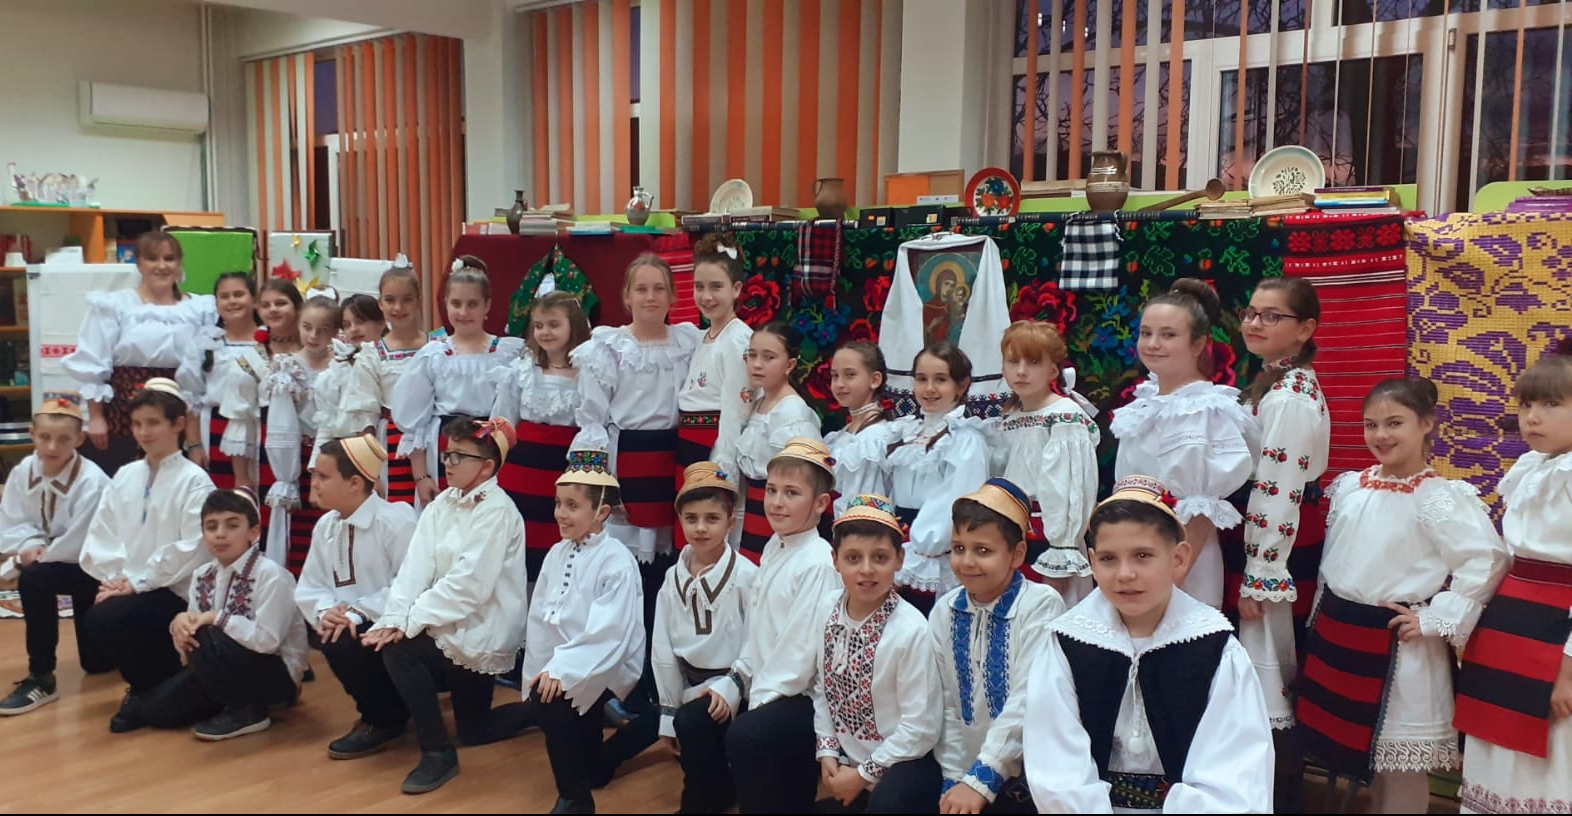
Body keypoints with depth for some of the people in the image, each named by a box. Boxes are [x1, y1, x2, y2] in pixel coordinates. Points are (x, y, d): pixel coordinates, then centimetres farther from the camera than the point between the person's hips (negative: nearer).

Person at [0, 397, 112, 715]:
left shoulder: (91, 482, -27)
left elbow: (79, 544, -27)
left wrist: (42, 554, -16)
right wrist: (29, 545, -22)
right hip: (57, 561, 6)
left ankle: (42, 679, -19)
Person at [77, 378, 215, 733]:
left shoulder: (194, 481, -9)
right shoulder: (125, 476, 11)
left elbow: (190, 549, -17)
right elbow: (100, 533, 7)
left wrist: (137, 582, -18)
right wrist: (112, 577, -9)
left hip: (175, 592, -6)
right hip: (128, 586, 6)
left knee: (104, 619, -26)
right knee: (89, 621, -17)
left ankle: (153, 690, 0)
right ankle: (151, 680, 11)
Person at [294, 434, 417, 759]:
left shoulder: (396, 519, -19)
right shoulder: (325, 525, 5)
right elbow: (309, 587, 4)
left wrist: (358, 613, -29)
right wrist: (325, 611, -19)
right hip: (348, 623, 8)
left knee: (343, 642, -28)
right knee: (324, 632, -17)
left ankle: (385, 720, -1)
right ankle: (383, 706, 8)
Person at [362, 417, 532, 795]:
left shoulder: (498, 511, -18)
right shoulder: (441, 504, 5)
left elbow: (469, 584, -25)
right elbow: (416, 566, -6)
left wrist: (410, 621, -25)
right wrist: (393, 617, -20)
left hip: (484, 630, -8)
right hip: (455, 625, 8)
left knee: (400, 649, -24)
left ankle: (438, 753, -12)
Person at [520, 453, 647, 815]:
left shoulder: (617, 562, -16)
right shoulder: (556, 554, 6)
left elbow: (608, 634, -24)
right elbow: (539, 617, 5)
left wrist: (562, 671, -29)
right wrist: (540, 669, -4)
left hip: (606, 666, -7)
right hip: (559, 664, 8)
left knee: (551, 702, -24)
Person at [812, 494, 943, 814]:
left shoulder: (911, 630, -22)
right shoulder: (828, 609, -4)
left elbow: (920, 728, -18)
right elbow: (822, 686, 6)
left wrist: (864, 774, -12)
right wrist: (827, 751, -2)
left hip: (901, 762, -6)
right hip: (846, 757, 6)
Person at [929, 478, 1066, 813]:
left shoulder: (1041, 605, -13)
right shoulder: (945, 611, 2)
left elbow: (1027, 704, -18)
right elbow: (946, 705, 2)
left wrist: (980, 780, -20)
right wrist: (954, 778, -4)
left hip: (1030, 778, -4)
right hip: (967, 774, 4)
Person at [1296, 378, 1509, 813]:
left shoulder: (1440, 498, -15)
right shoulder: (1349, 486, 4)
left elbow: (1488, 562, -20)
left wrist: (1434, 621, -18)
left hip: (1397, 646, -6)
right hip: (1336, 633, 6)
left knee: (1400, 759, 5)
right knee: (1358, 747, 18)